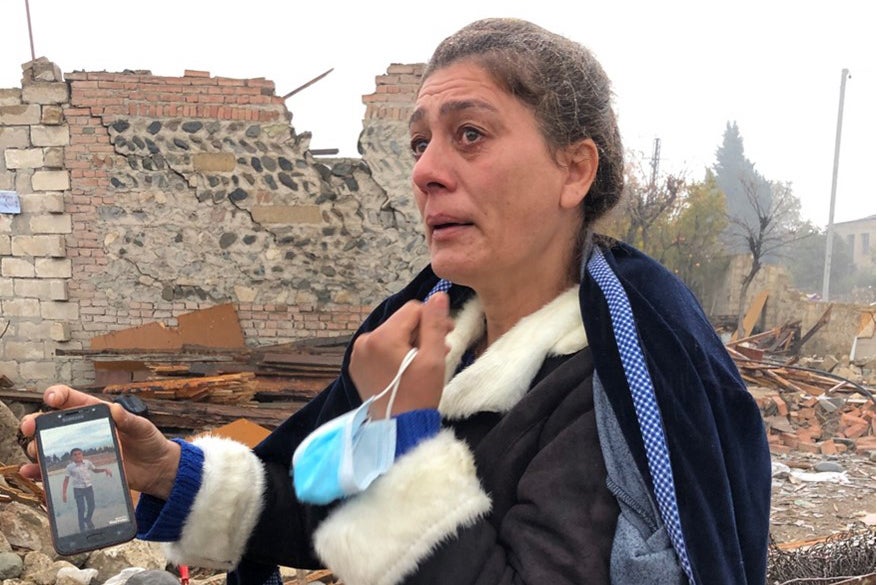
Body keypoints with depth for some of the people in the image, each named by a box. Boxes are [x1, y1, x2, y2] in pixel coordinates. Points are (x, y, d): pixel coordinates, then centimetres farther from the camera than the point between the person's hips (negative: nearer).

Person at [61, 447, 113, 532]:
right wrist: (64, 493, -10)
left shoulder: (87, 462, -3)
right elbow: (66, 480, -6)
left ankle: (88, 520, 41)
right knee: (81, 509, -5)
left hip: (89, 487, 4)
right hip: (78, 489, -3)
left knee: (91, 506, 12)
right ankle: (82, 528, 8)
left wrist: (105, 469, -1)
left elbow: (95, 470, 15)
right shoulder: (70, 467, -11)